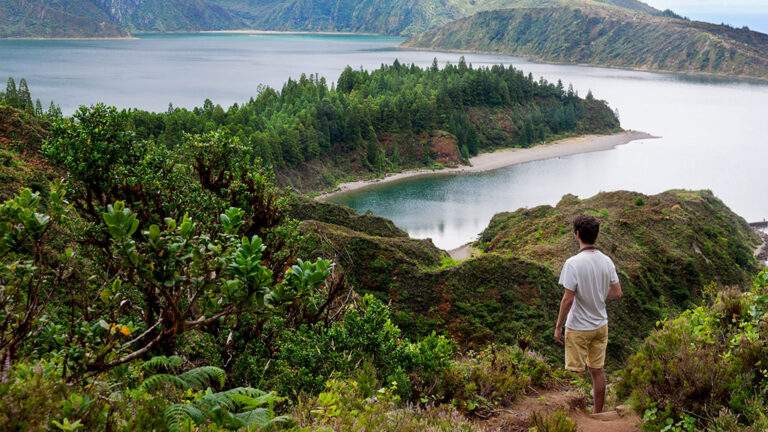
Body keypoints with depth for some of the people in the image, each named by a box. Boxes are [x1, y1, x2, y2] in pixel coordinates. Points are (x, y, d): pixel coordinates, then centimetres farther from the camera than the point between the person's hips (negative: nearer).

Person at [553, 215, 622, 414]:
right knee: (597, 371, 14)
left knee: (576, 374, 4)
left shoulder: (573, 263, -21)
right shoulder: (607, 261, -2)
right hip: (601, 326, 6)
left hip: (578, 329, -6)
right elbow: (617, 293, 4)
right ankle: (598, 413, 23)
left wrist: (558, 327, -10)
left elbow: (567, 299, -21)